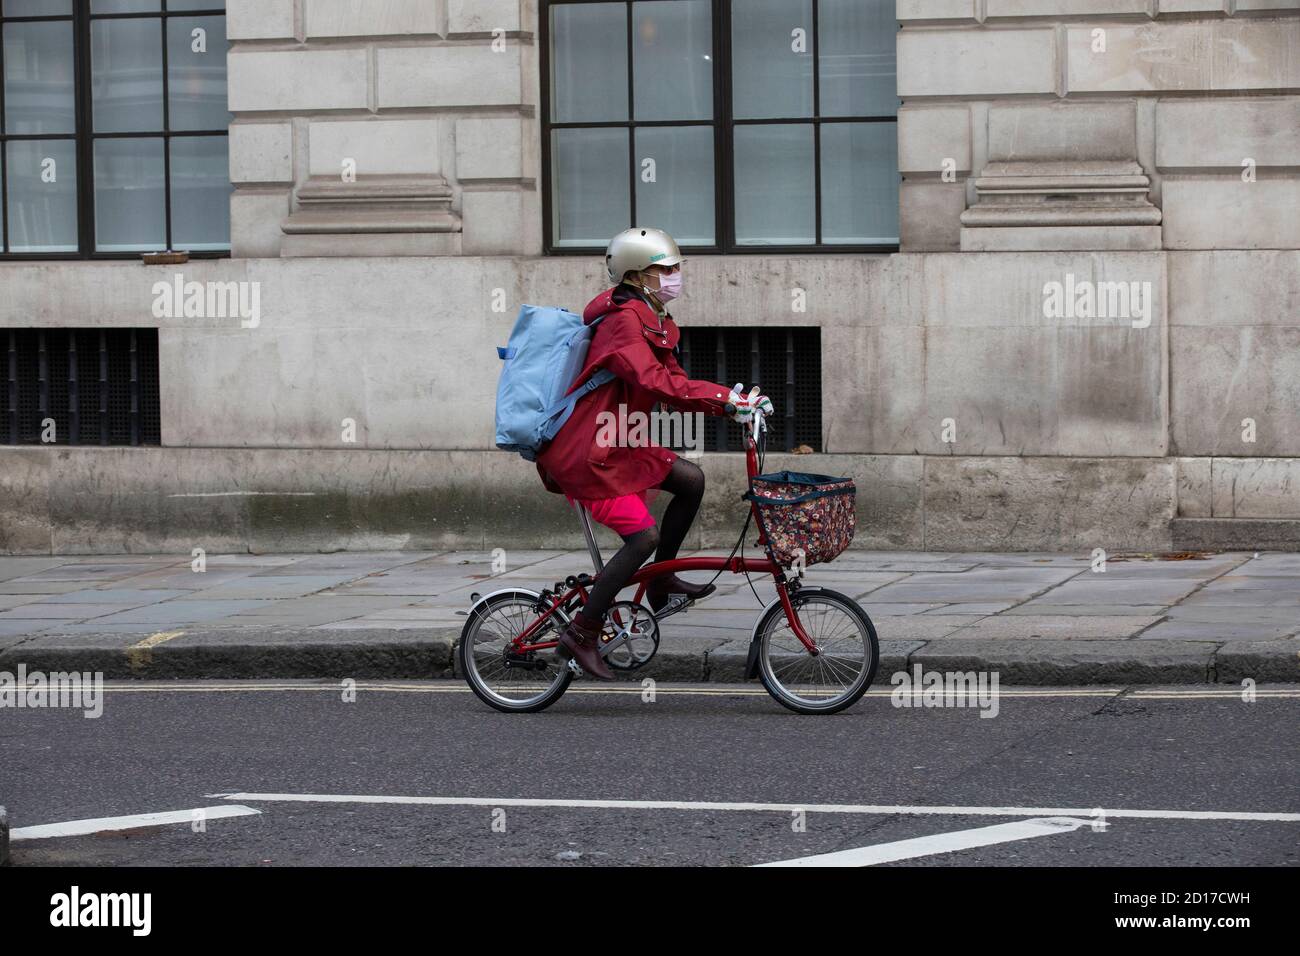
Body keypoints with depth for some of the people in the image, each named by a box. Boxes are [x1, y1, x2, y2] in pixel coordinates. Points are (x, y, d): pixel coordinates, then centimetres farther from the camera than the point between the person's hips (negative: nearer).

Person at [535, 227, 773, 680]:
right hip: (586, 452, -10)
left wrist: (734, 403, -2)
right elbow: (654, 382, -33)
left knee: (690, 479, 3)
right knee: (643, 534, -14)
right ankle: (582, 632, -5)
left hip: (618, 443, 10)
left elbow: (674, 385, 12)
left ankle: (662, 579, 16)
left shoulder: (652, 321, 13)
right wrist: (725, 397, -35)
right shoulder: (623, 320, -19)